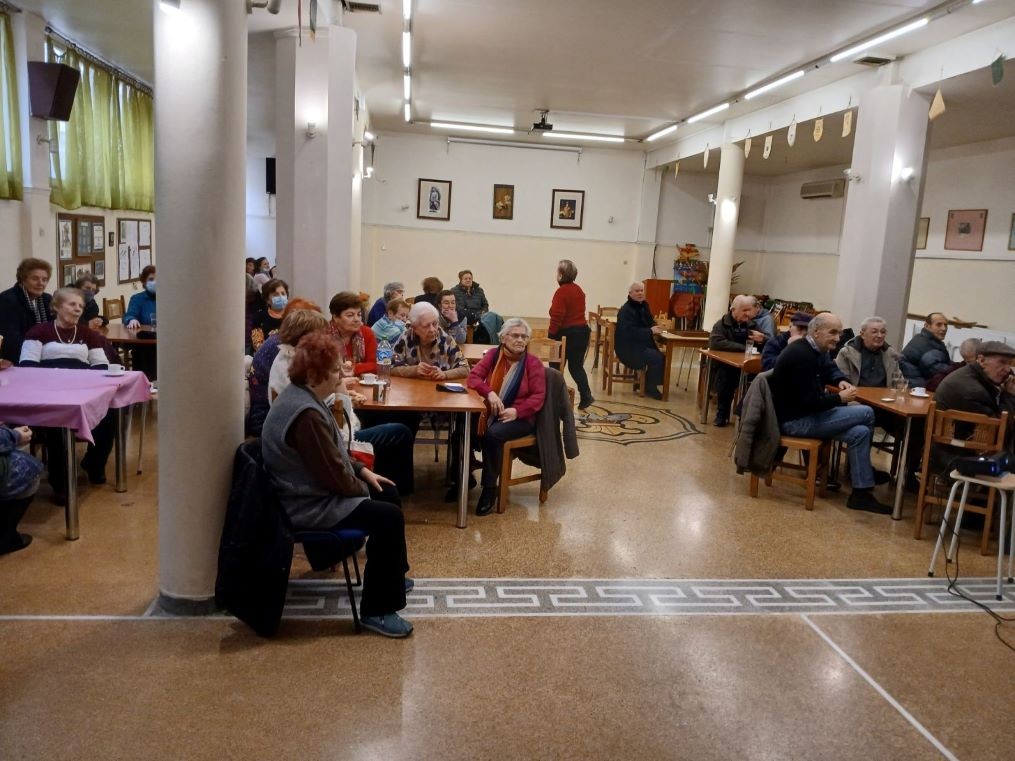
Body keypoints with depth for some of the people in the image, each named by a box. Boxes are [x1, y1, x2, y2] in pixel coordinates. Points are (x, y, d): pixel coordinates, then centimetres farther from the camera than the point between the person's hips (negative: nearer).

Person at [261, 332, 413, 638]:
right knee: (389, 517, -19)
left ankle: (391, 575, 33)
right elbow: (335, 476, -26)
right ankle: (376, 611, -9)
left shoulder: (300, 396, 5)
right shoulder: (305, 414, -29)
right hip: (309, 505, -11)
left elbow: (333, 454, 18)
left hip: (312, 490, 11)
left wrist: (362, 470, 10)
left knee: (390, 494, 17)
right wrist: (363, 488, -8)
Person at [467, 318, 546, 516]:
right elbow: (473, 377, -3)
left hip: (520, 418, -3)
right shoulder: (493, 355, 5)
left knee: (492, 434, -33)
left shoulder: (533, 363, -4)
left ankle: (490, 488, -16)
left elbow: (538, 396, -8)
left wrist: (517, 411, -23)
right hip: (490, 412, 3)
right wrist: (489, 393, -22)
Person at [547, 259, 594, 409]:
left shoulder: (561, 292, -15)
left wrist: (551, 335, -13)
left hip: (566, 333, -7)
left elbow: (557, 317, -20)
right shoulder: (578, 290, 10)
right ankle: (586, 395, 2)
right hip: (582, 331, 7)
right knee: (576, 366, 14)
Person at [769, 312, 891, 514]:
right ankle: (864, 475, 8)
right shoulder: (802, 356, -23)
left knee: (860, 432, 0)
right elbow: (809, 402, -25)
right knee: (866, 414, -10)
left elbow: (829, 369, 28)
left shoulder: (811, 350, 9)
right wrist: (840, 398, -12)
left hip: (803, 413, 10)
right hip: (796, 420, -10)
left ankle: (862, 493, 6)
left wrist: (841, 381, 5)